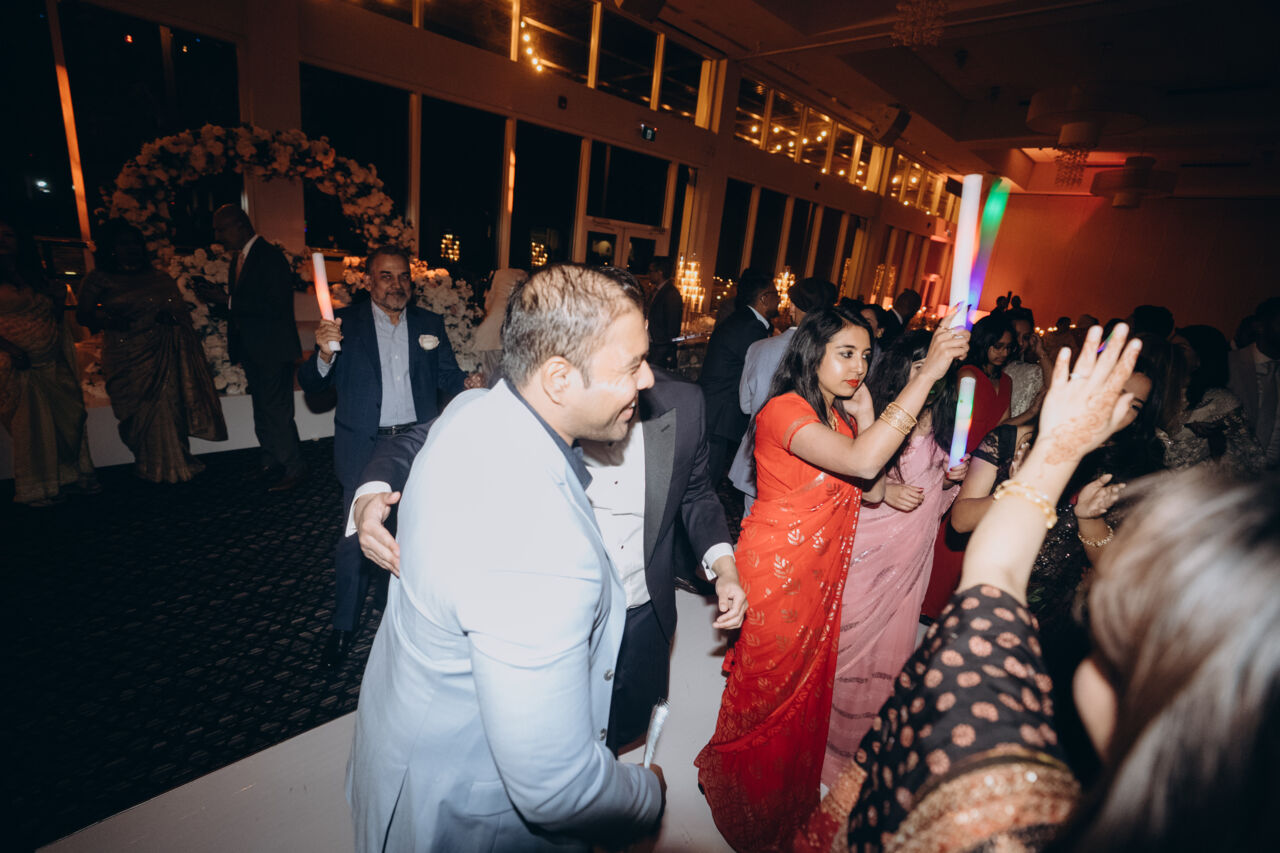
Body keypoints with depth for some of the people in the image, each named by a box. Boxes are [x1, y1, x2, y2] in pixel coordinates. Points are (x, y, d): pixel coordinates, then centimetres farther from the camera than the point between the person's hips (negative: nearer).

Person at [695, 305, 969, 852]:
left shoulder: (842, 417, 6)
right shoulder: (784, 410, -23)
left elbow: (872, 490, 1)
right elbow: (862, 462, -37)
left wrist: (865, 416, -6)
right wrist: (929, 372, -35)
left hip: (822, 574, 8)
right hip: (776, 572, -8)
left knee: (808, 683, 23)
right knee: (768, 687, 12)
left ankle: (788, 796, 50)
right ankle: (746, 802, 42)